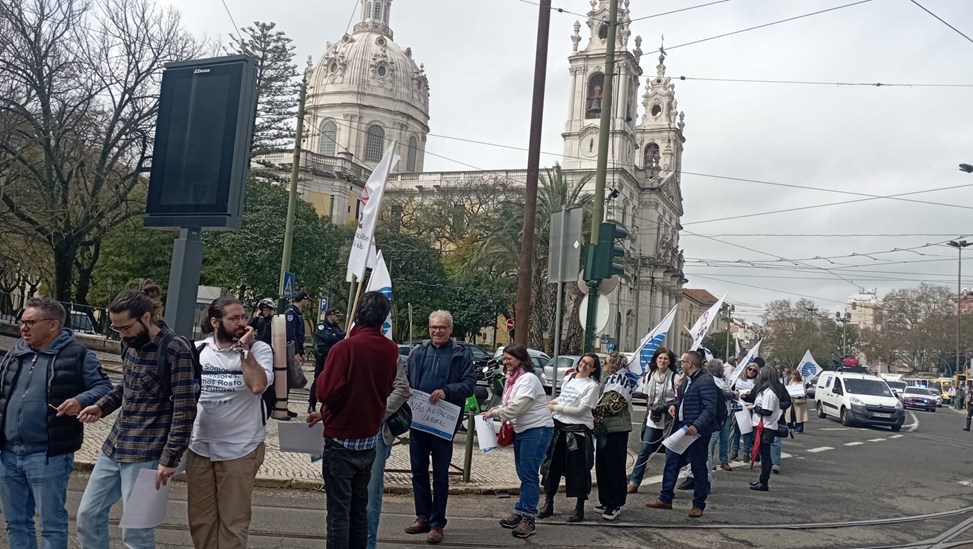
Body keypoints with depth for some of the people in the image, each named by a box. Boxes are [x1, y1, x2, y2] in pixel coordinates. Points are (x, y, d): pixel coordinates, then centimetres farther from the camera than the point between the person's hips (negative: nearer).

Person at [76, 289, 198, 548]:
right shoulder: (133, 343, 5)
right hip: (114, 446, 8)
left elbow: (185, 409, -18)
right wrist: (102, 406, 5)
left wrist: (170, 458, -20)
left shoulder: (176, 350, -18)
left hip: (146, 454, -8)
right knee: (88, 515, 17)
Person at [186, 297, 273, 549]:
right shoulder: (197, 350, 1)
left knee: (233, 522, 7)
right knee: (200, 519, 17)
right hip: (199, 446, 4)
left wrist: (244, 348, -21)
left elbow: (258, 386, -26)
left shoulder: (259, 349, -9)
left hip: (240, 449, -3)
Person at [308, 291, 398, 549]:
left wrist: (323, 378, 1)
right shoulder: (391, 350, -1)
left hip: (342, 440, -5)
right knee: (359, 506, 17)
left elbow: (326, 392, -22)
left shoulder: (345, 347, -20)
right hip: (370, 438, 6)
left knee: (339, 509, 1)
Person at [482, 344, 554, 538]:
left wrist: (494, 413, -13)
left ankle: (528, 519, -5)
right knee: (523, 474, 14)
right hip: (521, 430, 10)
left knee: (529, 474, -9)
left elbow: (517, 407, -24)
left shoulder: (528, 379, -17)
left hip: (537, 430, -9)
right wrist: (496, 410, -3)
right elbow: (510, 405, 17)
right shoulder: (513, 378, 12)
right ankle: (520, 512, 21)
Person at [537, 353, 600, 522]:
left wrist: (556, 408, -11)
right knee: (552, 466, 11)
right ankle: (548, 504, 23)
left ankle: (579, 508, 15)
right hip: (559, 426, 6)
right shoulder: (568, 379, 11)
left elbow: (581, 409, -15)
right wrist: (553, 402, 3)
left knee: (578, 470, 2)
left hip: (578, 430, -6)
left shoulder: (592, 385, -8)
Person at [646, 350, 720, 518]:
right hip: (681, 428, 9)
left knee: (699, 468, 3)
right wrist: (675, 405, 5)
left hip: (697, 431, -9)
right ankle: (665, 499, 20)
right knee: (671, 462, 11)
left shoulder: (706, 381, -16)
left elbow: (710, 408, -23)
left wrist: (697, 426, -32)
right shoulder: (687, 379, 13)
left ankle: (699, 505, 15)